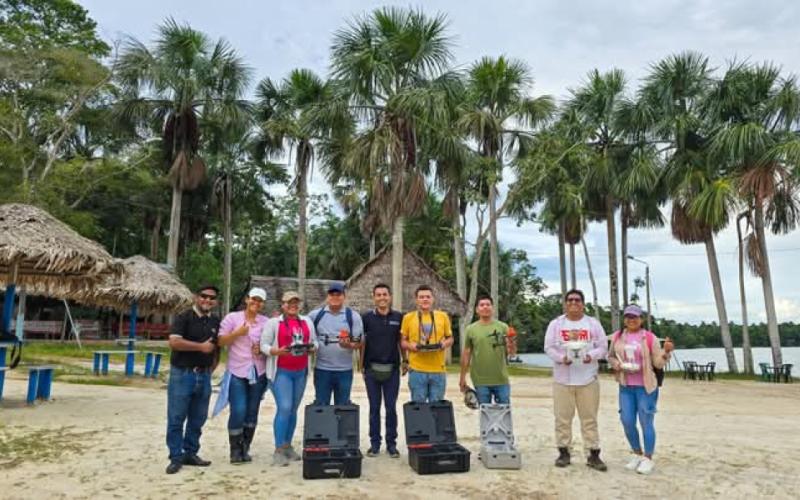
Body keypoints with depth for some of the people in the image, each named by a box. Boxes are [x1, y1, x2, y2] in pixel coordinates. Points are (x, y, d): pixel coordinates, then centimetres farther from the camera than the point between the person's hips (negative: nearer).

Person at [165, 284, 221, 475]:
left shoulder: (216, 322, 11)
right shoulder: (183, 318, -6)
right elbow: (174, 342, -19)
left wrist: (211, 368, 9)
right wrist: (201, 346, -16)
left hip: (204, 376, 5)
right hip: (182, 374, -5)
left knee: (197, 419, 12)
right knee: (176, 418, 0)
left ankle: (190, 453, 24)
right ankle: (176, 457, 10)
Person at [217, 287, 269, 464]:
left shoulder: (266, 322, 6)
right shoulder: (232, 318, 0)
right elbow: (221, 342, -3)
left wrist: (263, 349, -8)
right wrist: (237, 333, -15)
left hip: (258, 373, 3)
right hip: (237, 372, -3)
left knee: (252, 413, 8)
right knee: (238, 412, -8)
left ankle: (245, 449, 23)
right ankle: (235, 450, 10)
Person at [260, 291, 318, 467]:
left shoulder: (307, 322, 12)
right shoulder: (273, 322, -2)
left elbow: (314, 342, 13)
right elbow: (264, 345, -5)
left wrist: (311, 348, -8)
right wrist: (278, 351, -21)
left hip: (301, 372, 5)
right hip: (281, 371, -5)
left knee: (293, 409, 11)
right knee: (284, 408, -14)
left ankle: (287, 446, 22)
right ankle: (278, 450, -6)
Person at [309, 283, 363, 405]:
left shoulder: (353, 316, 1)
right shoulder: (315, 315, 4)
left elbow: (359, 343, 0)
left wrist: (349, 345, -20)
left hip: (344, 370, 0)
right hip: (322, 369, 1)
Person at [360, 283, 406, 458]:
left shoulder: (399, 317, 2)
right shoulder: (367, 317, 0)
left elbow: (401, 341, 11)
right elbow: (362, 342, 4)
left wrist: (405, 361, 6)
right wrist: (361, 365, 1)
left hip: (392, 369, 1)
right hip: (372, 369, 0)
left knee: (391, 408, 6)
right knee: (374, 408, 8)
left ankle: (391, 443, 17)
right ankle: (374, 443, 18)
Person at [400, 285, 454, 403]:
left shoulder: (443, 316, 7)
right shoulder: (408, 318, 3)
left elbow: (450, 338, 15)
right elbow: (402, 341, 8)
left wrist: (444, 344, -6)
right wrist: (411, 346, -12)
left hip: (438, 370, 1)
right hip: (417, 370, -1)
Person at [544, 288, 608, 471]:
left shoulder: (593, 324, 5)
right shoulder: (555, 324, 4)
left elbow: (602, 347, 3)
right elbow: (549, 348, 0)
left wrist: (591, 356, -16)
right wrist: (561, 357, -18)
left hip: (588, 379, 0)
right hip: (562, 379, 0)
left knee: (589, 418, 4)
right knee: (563, 417, 4)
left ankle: (594, 454, 11)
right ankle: (563, 452, 15)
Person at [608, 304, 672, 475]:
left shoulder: (649, 337, -5)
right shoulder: (617, 336, 5)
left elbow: (658, 363, -3)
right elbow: (610, 357, 15)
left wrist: (666, 351, -21)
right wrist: (617, 365, -6)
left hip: (646, 387, -4)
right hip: (626, 387, 4)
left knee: (646, 423, 1)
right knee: (627, 422, 7)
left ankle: (648, 459, 15)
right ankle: (637, 454, 28)